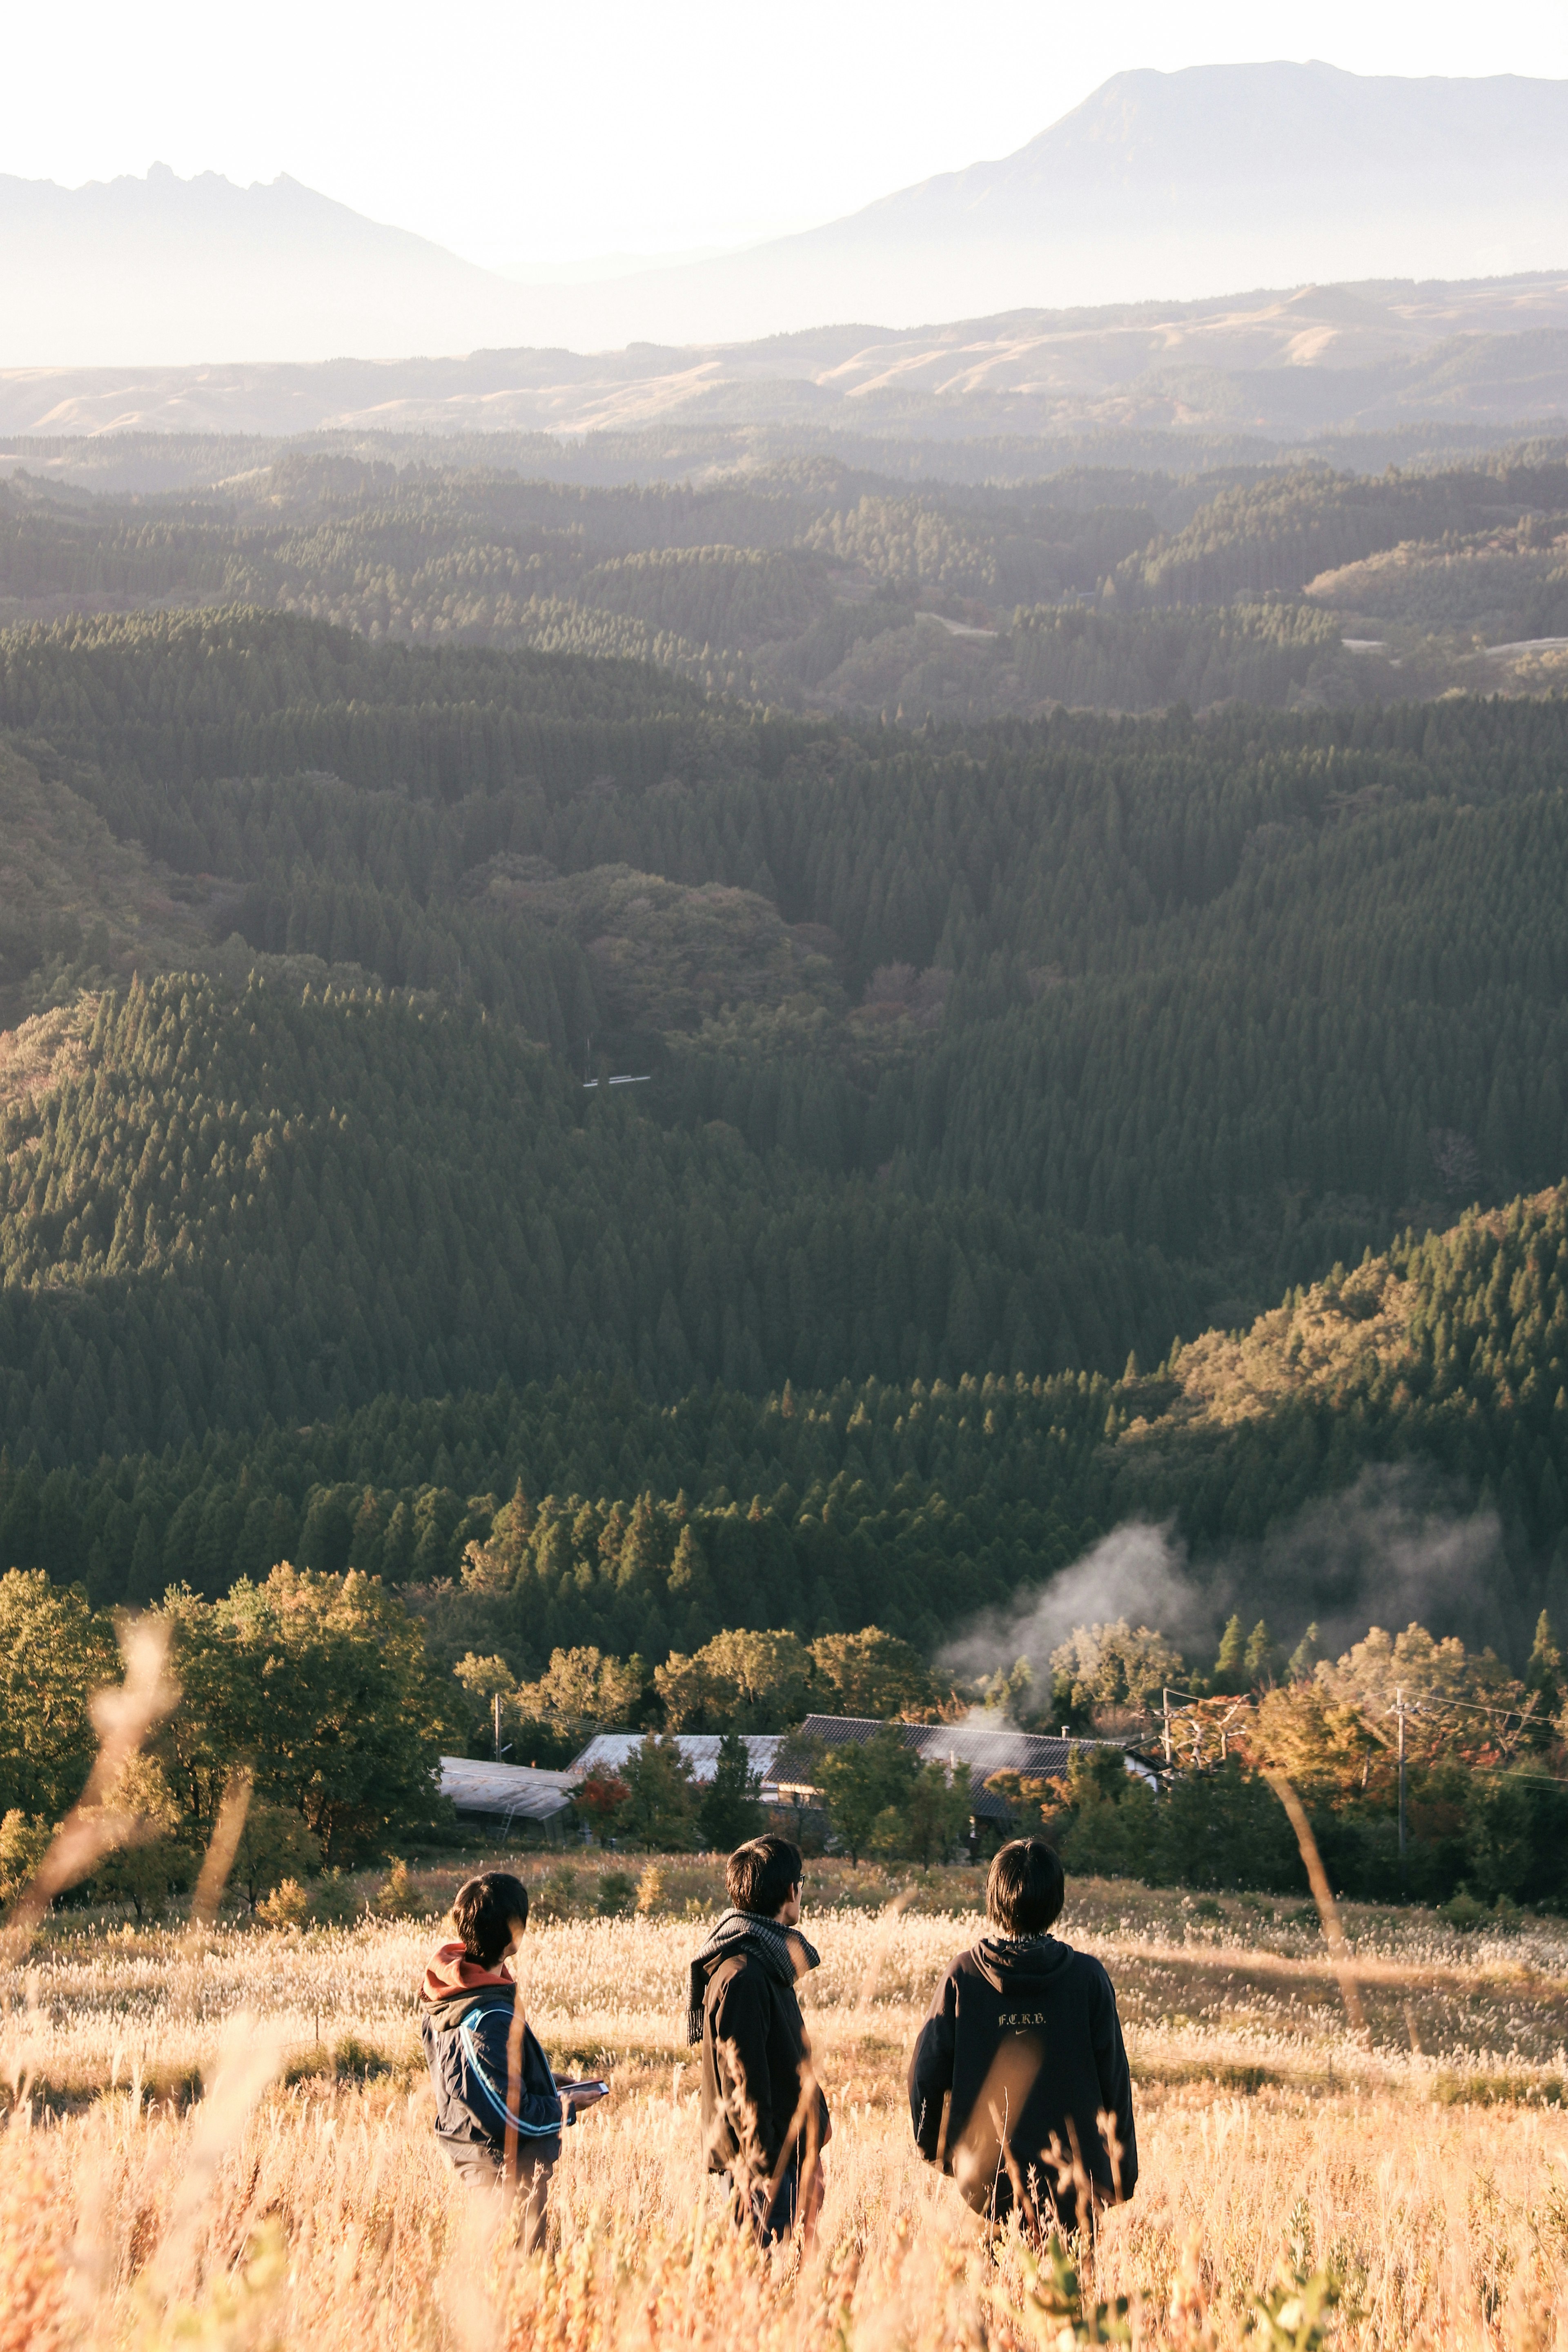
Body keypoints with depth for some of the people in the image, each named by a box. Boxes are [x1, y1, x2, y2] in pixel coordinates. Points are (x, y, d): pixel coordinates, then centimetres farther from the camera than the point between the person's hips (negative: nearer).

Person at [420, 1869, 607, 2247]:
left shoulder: (441, 1990, 2)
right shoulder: (491, 2020, -28)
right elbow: (510, 2115, -24)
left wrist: (550, 2088, 15)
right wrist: (566, 2107, -8)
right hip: (506, 2169, -10)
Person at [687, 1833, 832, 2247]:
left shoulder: (769, 1963, 16)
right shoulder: (742, 1976, -17)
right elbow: (745, 2084, -20)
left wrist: (812, 2140, 21)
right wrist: (764, 2174, -21)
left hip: (787, 2149, 10)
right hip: (765, 2161, -10)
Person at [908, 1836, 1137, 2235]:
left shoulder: (964, 1974, -3)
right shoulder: (1087, 1978, -3)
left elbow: (927, 2070, 0)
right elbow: (1113, 2077, 0)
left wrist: (932, 2147, 17)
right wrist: (1123, 2172, 11)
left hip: (984, 2177, 0)